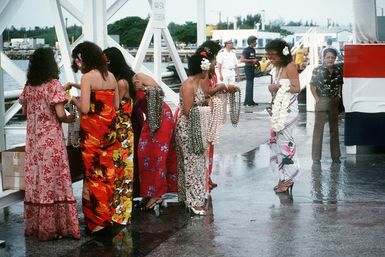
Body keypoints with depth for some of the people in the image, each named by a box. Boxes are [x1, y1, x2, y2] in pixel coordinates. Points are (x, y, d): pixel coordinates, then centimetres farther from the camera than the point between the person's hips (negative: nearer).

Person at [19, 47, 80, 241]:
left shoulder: (28, 87, 8)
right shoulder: (54, 84, -9)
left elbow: (25, 112, 15)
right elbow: (60, 115, -15)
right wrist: (70, 118, 4)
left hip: (33, 140, 6)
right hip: (51, 139, -6)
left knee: (35, 180, 10)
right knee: (53, 180, -1)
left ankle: (35, 225, 15)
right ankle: (54, 227, 1)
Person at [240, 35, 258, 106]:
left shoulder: (253, 50, 15)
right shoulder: (246, 50, -12)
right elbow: (242, 59, -22)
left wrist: (256, 62, 9)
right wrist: (252, 60, -21)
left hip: (252, 68, 9)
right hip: (248, 68, -9)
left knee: (249, 85, 12)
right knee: (250, 85, -9)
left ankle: (247, 101, 18)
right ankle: (249, 101, -8)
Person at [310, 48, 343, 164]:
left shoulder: (338, 69, 1)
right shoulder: (318, 70, -10)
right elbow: (312, 86, -6)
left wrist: (338, 95, 2)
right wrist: (317, 99, -10)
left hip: (334, 102, 4)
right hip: (322, 102, -4)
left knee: (334, 129, 12)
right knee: (318, 129, -2)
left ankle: (335, 156, 21)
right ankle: (316, 157, 2)